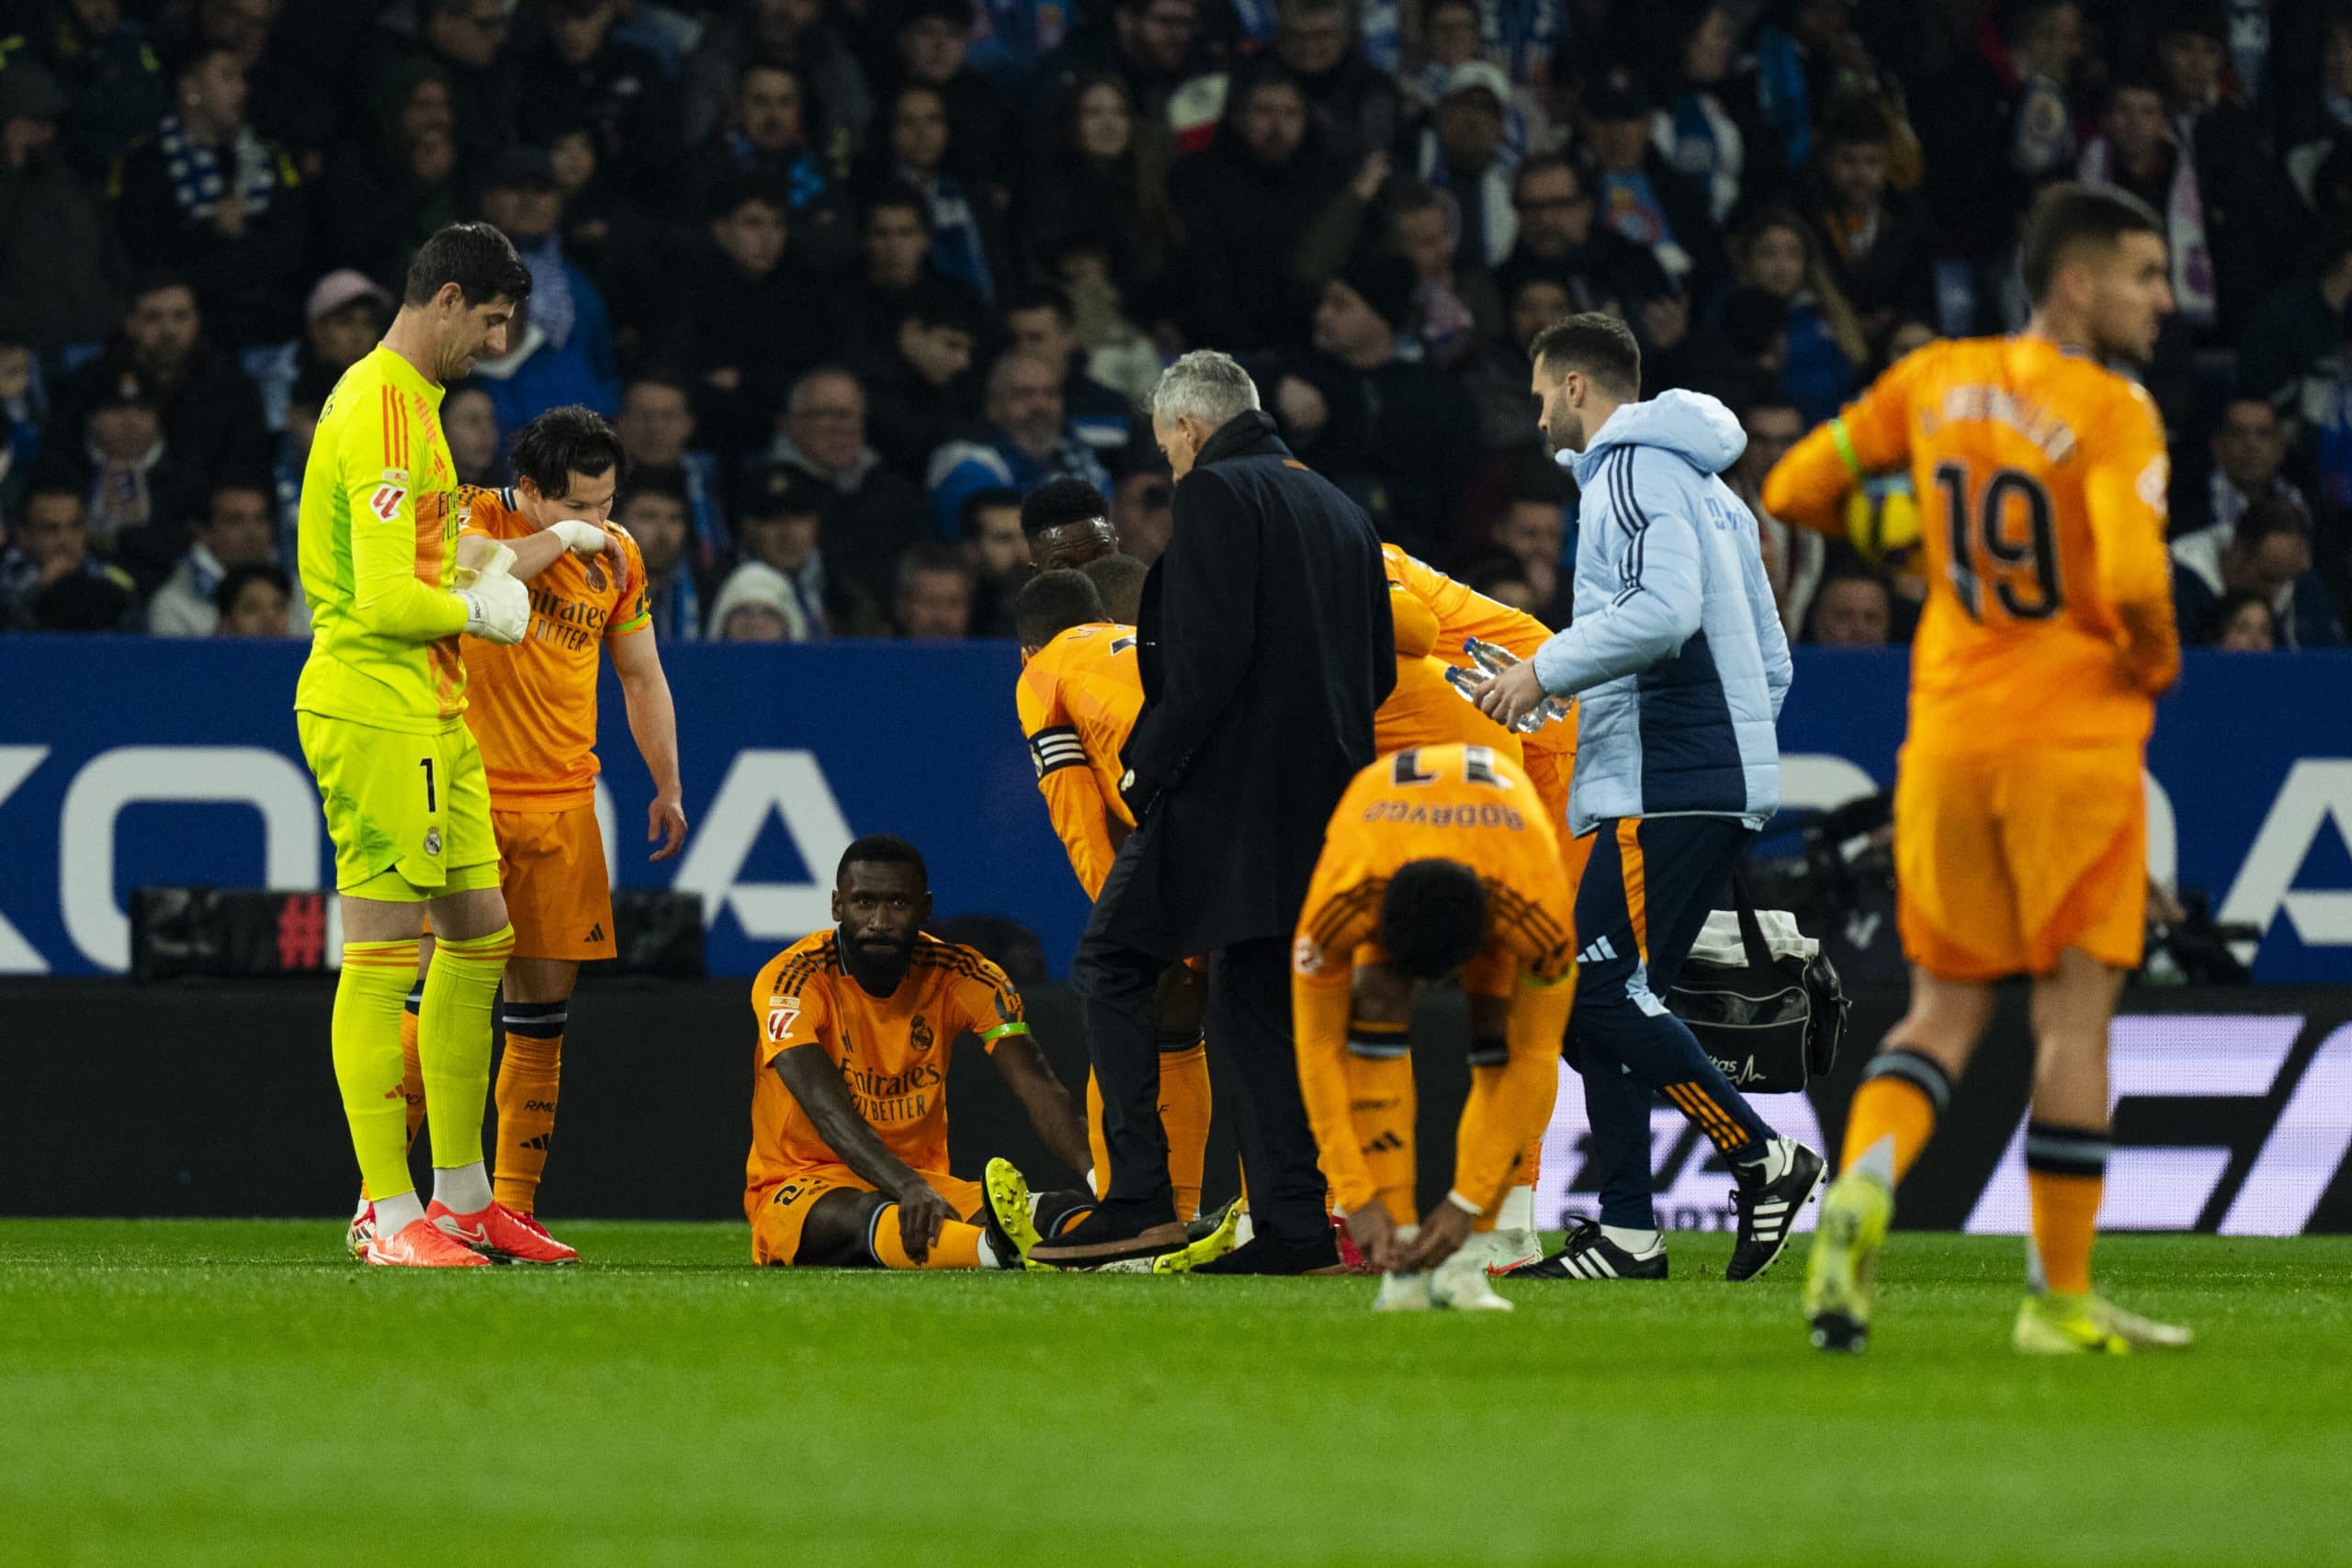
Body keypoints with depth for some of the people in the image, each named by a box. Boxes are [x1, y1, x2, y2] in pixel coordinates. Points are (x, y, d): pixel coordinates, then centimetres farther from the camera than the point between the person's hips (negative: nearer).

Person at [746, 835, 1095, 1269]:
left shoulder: (958, 977, -1)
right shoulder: (793, 981, -14)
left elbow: (1036, 1087, -10)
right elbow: (827, 1108, -28)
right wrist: (907, 1187, -46)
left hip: (921, 1180, 5)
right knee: (866, 1215, -41)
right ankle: (996, 1249, -69)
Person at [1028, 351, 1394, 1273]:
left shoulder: (1215, 494, -8)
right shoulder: (1338, 510, 18)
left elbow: (1210, 653, -18)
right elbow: (1379, 672, 18)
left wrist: (1149, 763, -11)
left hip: (1227, 785, -8)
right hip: (1322, 799, 8)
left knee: (1112, 966, 0)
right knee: (1254, 999, 12)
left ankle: (1141, 1198, -10)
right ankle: (1295, 1223, 5)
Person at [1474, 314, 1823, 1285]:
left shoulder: (1635, 470, -7)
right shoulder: (1705, 488, 25)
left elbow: (1664, 611, -23)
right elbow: (1770, 659, 26)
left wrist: (1546, 669, -15)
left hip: (1664, 791, -10)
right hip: (1723, 783, 10)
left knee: (1597, 992, -13)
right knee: (1603, 999, 8)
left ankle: (1762, 1158, -13)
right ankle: (1628, 1232, 5)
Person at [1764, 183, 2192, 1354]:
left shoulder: (1935, 379, 5)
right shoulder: (2112, 413, -12)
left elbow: (1795, 492, 11)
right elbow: (2133, 577, -25)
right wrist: (2155, 663, -4)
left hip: (1947, 733, 5)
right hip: (2076, 737, -5)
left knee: (1946, 1006, 12)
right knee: (2074, 1013, 2)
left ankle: (1864, 1180, -16)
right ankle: (2060, 1297, 3)